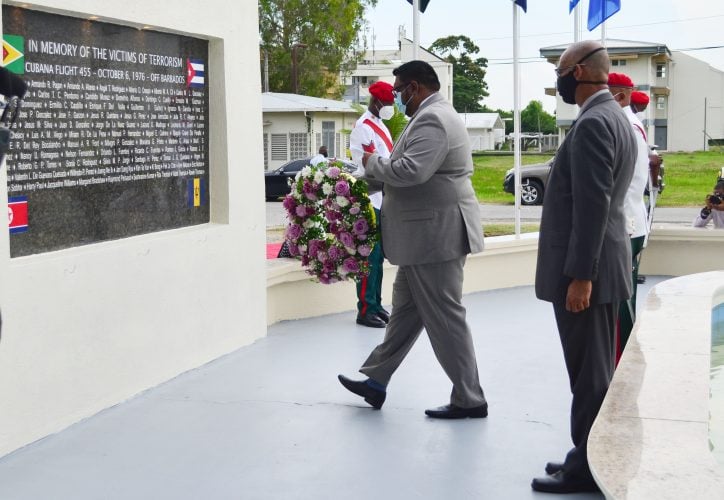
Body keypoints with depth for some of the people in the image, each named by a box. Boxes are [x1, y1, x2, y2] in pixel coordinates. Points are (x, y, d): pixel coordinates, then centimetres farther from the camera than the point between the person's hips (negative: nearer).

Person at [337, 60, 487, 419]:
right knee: (405, 310, 16)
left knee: (444, 317, -3)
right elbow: (413, 172, 22)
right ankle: (376, 382, 27)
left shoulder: (431, 120, -18)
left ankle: (469, 400, 7)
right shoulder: (433, 116, 17)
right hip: (427, 235, 11)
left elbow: (411, 171, -29)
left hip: (436, 234, -11)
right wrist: (368, 178, 15)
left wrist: (373, 162, -12)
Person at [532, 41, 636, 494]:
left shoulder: (593, 123, -17)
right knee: (595, 371, 16)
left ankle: (588, 469, 8)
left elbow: (593, 204, -23)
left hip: (586, 270, -10)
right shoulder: (615, 118, 15)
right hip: (598, 266, 10)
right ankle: (591, 457, 26)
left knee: (589, 375, -2)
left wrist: (580, 275, -23)